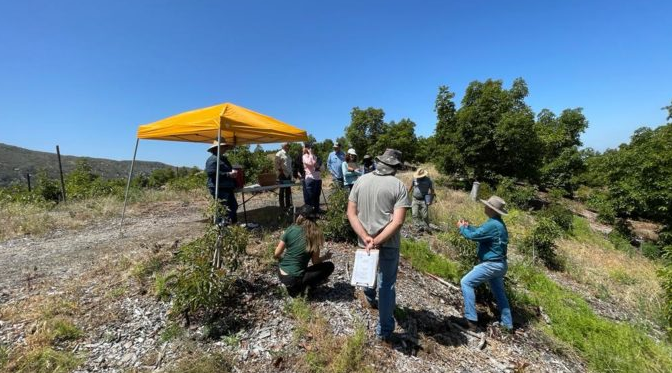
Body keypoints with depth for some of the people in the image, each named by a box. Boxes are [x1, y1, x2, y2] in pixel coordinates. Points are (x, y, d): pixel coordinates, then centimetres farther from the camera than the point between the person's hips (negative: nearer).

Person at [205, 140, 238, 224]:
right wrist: (229, 174, -23)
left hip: (228, 189, 10)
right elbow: (213, 174, -22)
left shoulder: (224, 158, 20)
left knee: (234, 207, 15)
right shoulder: (212, 159, -11)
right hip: (219, 190, -10)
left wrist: (233, 172, 11)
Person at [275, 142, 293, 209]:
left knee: (288, 190, 10)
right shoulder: (279, 154, -6)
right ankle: (282, 206, 4)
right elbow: (277, 164, -11)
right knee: (282, 191, -1)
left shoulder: (288, 155, 19)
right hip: (282, 175, -8)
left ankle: (288, 204, 17)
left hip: (288, 175, 8)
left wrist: (290, 174, 15)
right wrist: (280, 172, -15)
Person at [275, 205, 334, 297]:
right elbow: (315, 262, -3)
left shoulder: (291, 229, -6)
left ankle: (291, 285, 17)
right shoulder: (315, 235, -11)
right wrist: (326, 257, 17)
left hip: (281, 275, 4)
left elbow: (277, 254, -1)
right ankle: (302, 286, 0)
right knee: (329, 266, 7)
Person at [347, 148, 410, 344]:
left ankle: (369, 297, 57)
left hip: (364, 240, 4)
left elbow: (351, 213, -6)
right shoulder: (398, 186, -11)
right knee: (387, 285, 11)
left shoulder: (361, 180, -2)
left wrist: (365, 237, -14)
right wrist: (377, 241, -19)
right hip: (388, 243, -3)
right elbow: (398, 221, -20)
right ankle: (384, 332, 23)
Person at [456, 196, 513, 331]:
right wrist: (468, 226, 6)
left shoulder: (493, 224, -26)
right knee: (499, 292, 23)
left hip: (491, 265, -10)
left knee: (466, 283, -7)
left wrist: (462, 228, -4)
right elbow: (480, 231, 19)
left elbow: (473, 235, -22)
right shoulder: (498, 222, 8)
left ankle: (471, 320, -4)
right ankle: (507, 323, 37)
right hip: (499, 264, 10)